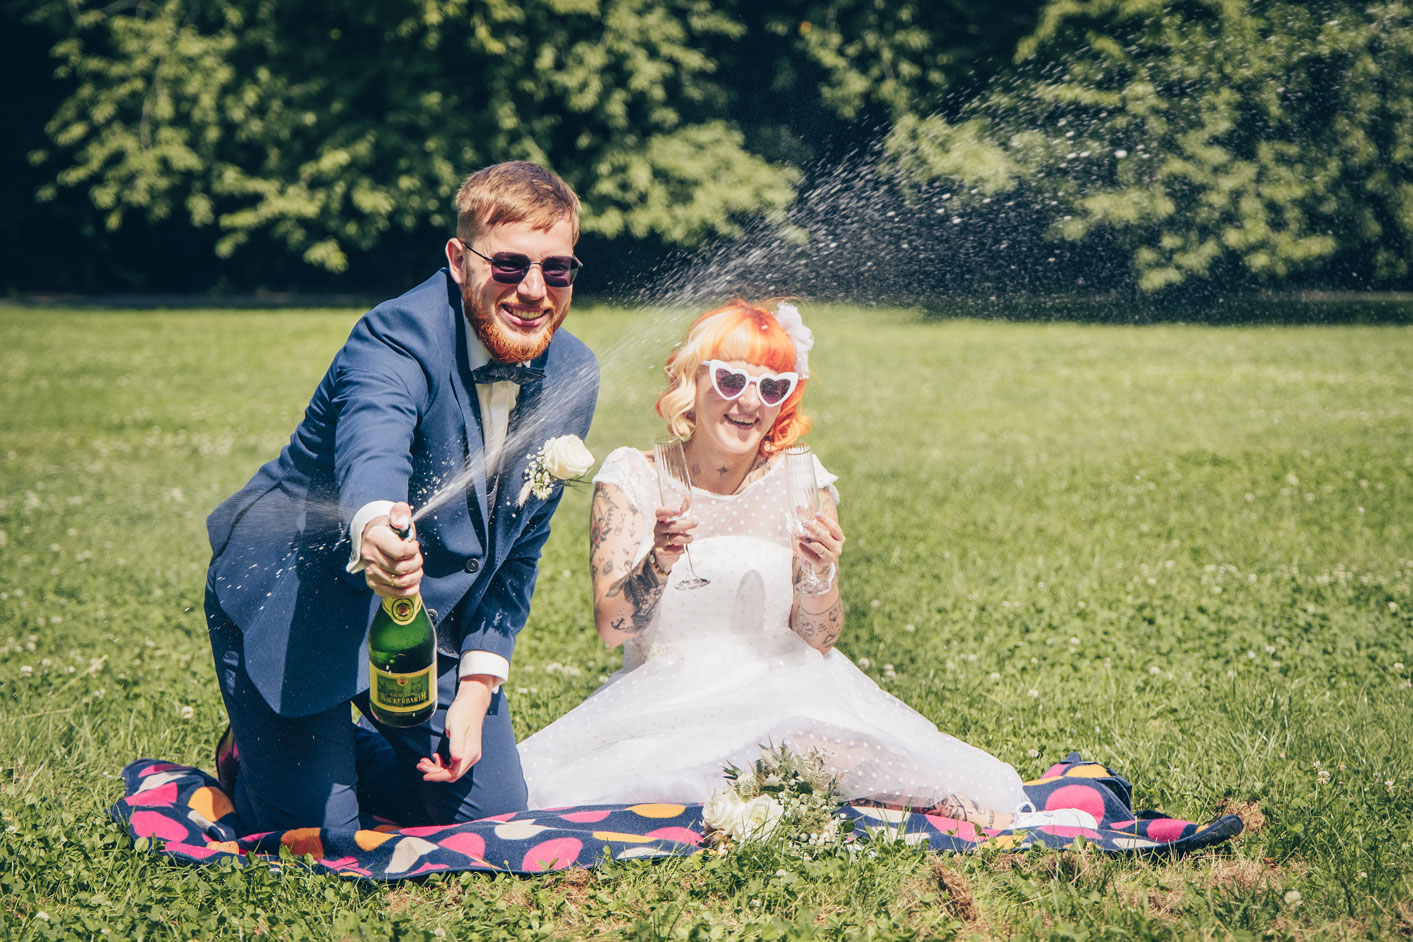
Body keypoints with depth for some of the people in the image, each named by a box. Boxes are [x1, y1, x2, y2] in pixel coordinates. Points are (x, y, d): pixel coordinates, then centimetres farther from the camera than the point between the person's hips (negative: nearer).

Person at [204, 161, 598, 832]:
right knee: (315, 833, -9)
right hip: (292, 600, -6)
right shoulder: (396, 338, -28)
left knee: (490, 813, 6)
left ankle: (342, 752, 31)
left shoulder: (572, 376, -7)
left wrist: (476, 687, -4)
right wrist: (375, 524, -74)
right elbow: (371, 450, -50)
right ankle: (254, 754, 25)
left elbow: (520, 546, 2)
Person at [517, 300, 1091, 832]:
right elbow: (611, 628, -9)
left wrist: (817, 579, -23)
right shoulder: (631, 478, -1)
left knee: (833, 746, -37)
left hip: (780, 692, -1)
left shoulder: (802, 485, 1)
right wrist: (658, 564, -28)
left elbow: (818, 641, -1)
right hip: (661, 695, 1)